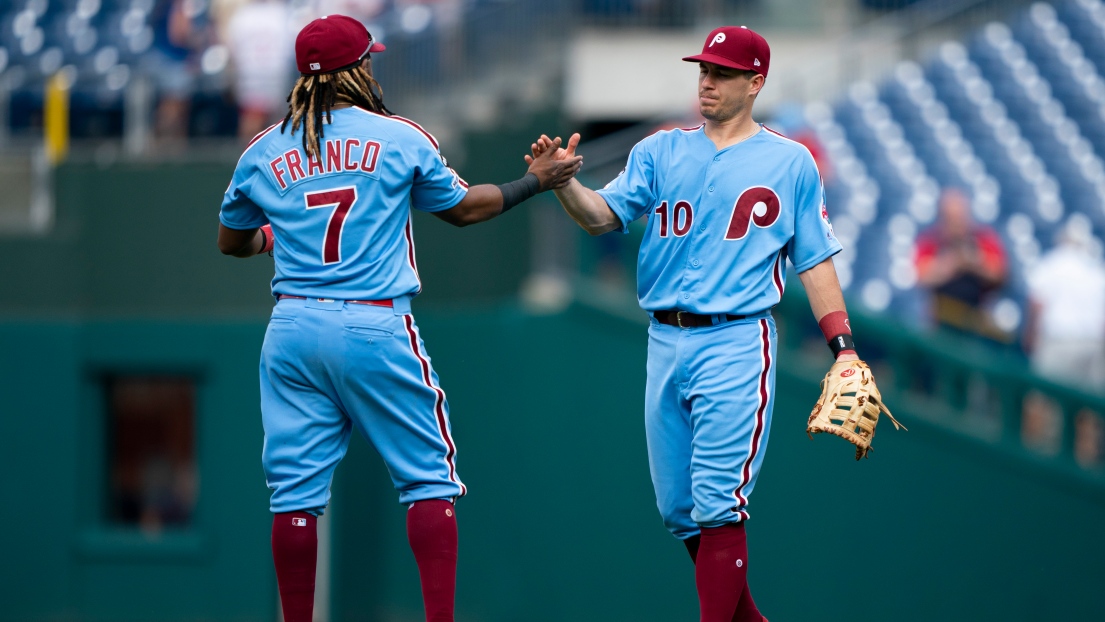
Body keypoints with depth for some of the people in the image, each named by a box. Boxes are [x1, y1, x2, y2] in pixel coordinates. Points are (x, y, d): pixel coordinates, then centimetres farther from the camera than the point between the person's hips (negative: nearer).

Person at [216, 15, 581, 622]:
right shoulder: (400, 138, 1)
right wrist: (535, 181, 30)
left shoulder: (263, 151, 8)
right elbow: (462, 207, 15)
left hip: (293, 331, 3)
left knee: (296, 490, 5)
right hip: (376, 329, -3)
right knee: (429, 477, 4)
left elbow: (232, 241, 20)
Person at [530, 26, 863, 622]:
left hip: (735, 344, -4)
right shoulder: (661, 151, 11)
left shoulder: (790, 163, 5)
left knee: (717, 504, -12)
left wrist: (843, 348, -2)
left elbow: (815, 261, 6)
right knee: (676, 506, 7)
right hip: (665, 343, 4)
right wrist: (563, 182, -22)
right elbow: (604, 215, -1)